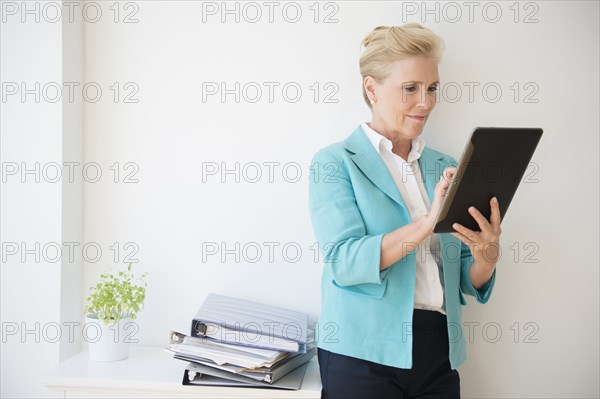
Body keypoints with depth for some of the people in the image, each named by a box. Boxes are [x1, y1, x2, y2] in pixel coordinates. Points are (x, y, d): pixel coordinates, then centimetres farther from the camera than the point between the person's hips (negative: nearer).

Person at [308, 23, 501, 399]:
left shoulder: (443, 167, 9)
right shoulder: (335, 162, -4)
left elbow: (469, 282, 9)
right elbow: (343, 261, -17)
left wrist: (487, 257, -13)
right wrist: (427, 222, -27)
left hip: (440, 353, 5)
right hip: (364, 354, -5)